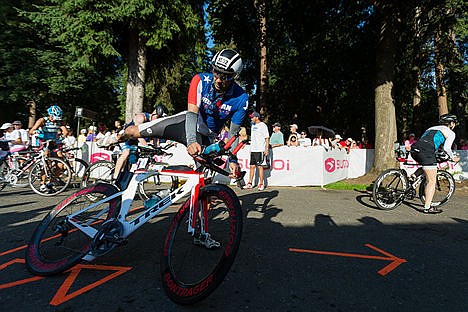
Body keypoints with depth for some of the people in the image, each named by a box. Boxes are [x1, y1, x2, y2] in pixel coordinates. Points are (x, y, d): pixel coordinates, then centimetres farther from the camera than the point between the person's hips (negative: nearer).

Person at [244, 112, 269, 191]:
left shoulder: (263, 125, -5)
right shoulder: (253, 126, 17)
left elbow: (267, 138, -8)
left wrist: (266, 149, -14)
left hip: (260, 150, -7)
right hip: (253, 150, 7)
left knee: (259, 166, -5)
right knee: (252, 166, 8)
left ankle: (261, 184, 3)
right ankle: (250, 183, 13)